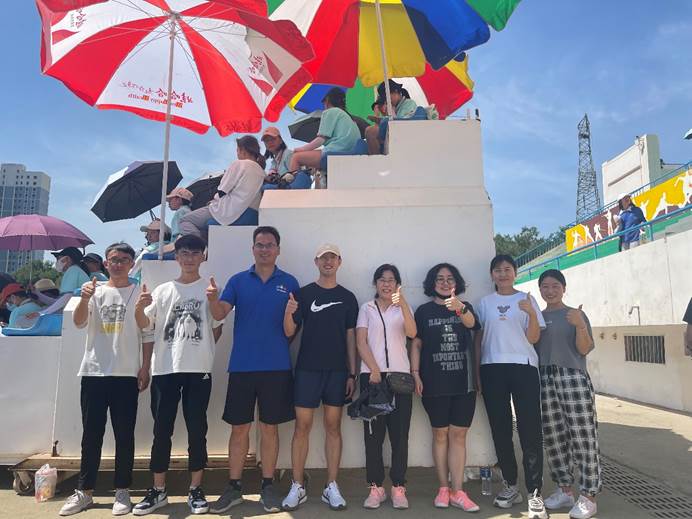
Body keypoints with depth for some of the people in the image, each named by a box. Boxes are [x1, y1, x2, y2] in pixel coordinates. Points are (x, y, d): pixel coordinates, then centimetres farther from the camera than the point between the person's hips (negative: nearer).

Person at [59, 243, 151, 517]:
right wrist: (84, 298, -25)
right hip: (94, 372, 2)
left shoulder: (139, 293, 4)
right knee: (91, 434, 9)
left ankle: (122, 491, 15)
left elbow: (147, 334, 4)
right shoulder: (95, 291, 9)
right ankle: (84, 492, 21)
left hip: (126, 374, -2)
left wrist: (145, 367, -3)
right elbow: (79, 322, -6)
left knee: (124, 435, 4)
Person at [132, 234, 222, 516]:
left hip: (199, 370, -2)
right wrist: (139, 307, -10)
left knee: (197, 430, 4)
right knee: (162, 430, 7)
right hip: (165, 369, 2)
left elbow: (217, 326, -2)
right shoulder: (163, 290, 11)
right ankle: (158, 490, 20)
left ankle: (195, 489, 17)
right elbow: (145, 325, 8)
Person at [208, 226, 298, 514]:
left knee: (269, 427, 8)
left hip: (276, 366, 0)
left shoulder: (289, 282, 4)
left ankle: (268, 487, 22)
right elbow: (220, 314, -7)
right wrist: (213, 300, -28)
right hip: (242, 366, 1)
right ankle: (233, 487, 22)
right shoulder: (238, 280, 5)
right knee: (239, 428, 8)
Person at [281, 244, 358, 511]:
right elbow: (289, 332, 0)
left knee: (333, 426, 6)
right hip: (307, 369, -1)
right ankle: (297, 487, 14)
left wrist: (352, 373, 3)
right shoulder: (304, 293, 2)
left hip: (337, 371, 1)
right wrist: (288, 313, -22)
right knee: (302, 426, 1)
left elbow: (350, 337, 8)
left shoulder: (348, 297, 7)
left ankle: (331, 487, 17)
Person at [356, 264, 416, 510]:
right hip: (371, 375, 0)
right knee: (373, 433, 1)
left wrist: (403, 303, -22)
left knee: (399, 432, 0)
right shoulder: (366, 308, 10)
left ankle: (398, 487, 8)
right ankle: (376, 487, 9)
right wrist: (374, 370, -11)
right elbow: (361, 342, 1)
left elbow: (412, 333, -8)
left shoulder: (403, 308, 11)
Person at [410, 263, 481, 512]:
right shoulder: (424, 310, 5)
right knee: (440, 434, 5)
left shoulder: (465, 307, 7)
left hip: (464, 381, 1)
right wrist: (415, 373, -8)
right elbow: (416, 344, 3)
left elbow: (471, 323, -16)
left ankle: (457, 491, 7)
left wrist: (459, 308, -38)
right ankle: (443, 489, 15)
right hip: (435, 382, -1)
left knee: (458, 435, 2)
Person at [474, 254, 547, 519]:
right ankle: (510, 485, 21)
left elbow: (533, 338, 0)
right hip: (492, 369, 2)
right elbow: (478, 338, 12)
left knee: (530, 428, -5)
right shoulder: (485, 302, 11)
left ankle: (534, 493, 1)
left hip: (523, 366, -2)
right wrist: (476, 371, 6)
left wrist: (531, 313, -17)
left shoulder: (526, 299, 7)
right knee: (500, 428, 7)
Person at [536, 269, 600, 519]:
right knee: (553, 438, 8)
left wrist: (580, 325, -20)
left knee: (582, 438, -3)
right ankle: (564, 490, 22)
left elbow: (584, 349, -4)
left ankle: (588, 496, 7)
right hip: (545, 381, 4)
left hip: (573, 379, -3)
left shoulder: (575, 314, 4)